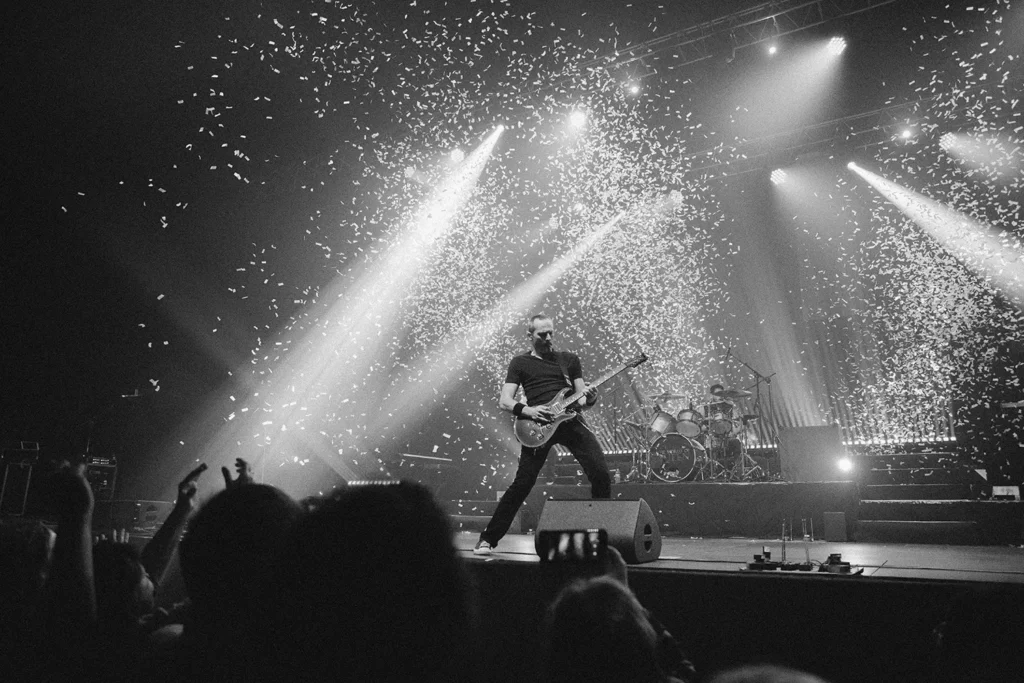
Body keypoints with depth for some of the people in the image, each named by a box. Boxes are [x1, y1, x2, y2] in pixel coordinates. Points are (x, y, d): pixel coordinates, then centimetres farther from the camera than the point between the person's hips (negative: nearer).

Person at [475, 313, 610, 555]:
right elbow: (504, 402, 3)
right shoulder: (521, 363, 10)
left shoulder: (570, 359, 17)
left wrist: (589, 398, -10)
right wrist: (528, 411, -15)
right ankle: (488, 539, 6)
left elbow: (580, 400, 15)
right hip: (538, 426, -2)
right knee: (522, 483, -8)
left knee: (601, 474, -9)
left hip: (569, 420, 3)